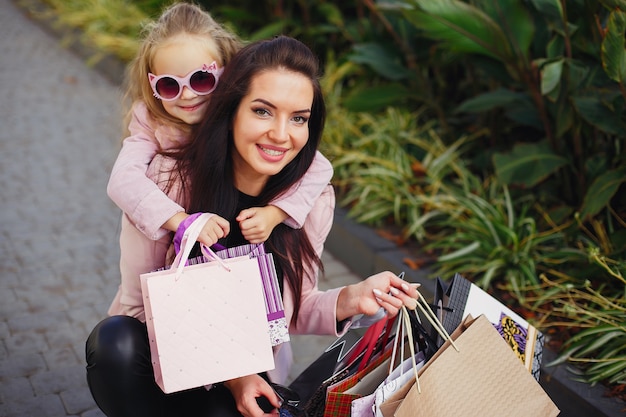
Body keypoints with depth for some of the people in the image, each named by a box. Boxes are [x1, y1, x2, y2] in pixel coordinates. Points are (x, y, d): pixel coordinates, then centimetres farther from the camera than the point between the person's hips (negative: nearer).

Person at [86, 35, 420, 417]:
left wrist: (349, 300, -23)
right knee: (115, 338, -31)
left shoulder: (313, 199, -11)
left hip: (248, 379, -1)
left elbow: (293, 310, -2)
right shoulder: (171, 176, -16)